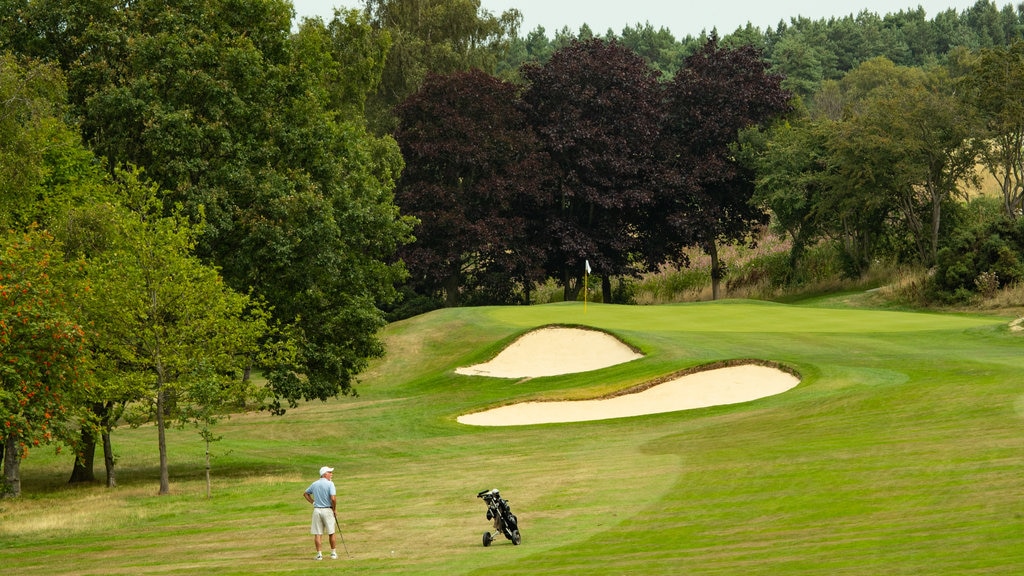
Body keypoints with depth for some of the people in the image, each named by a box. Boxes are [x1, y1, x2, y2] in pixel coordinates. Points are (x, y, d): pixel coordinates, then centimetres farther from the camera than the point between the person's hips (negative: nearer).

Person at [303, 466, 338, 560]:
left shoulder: (314, 484, 7)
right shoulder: (330, 484, -11)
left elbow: (305, 494, 20)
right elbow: (333, 498, -20)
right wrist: (335, 509, -5)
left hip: (317, 510, 3)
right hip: (328, 510, -3)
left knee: (317, 534, 4)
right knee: (331, 533, 9)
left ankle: (319, 554, 0)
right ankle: (333, 553, 15)